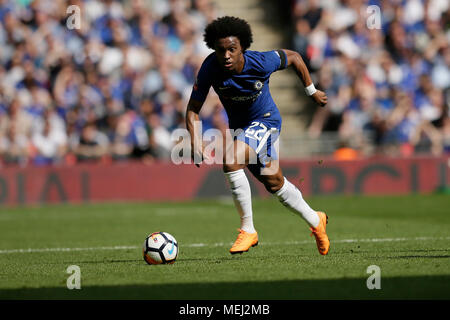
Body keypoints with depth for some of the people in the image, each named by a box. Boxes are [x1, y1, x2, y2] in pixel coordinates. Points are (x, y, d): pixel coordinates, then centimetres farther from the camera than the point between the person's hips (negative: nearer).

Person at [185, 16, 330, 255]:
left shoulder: (261, 62, -28)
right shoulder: (210, 68, -21)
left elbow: (293, 57, -7)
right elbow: (193, 108, -12)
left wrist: (312, 92, 3)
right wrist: (196, 143, -26)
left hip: (265, 121, -5)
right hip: (239, 126, 5)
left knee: (231, 161, -29)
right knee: (274, 184, 17)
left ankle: (248, 230, -17)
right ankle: (316, 221, 42)